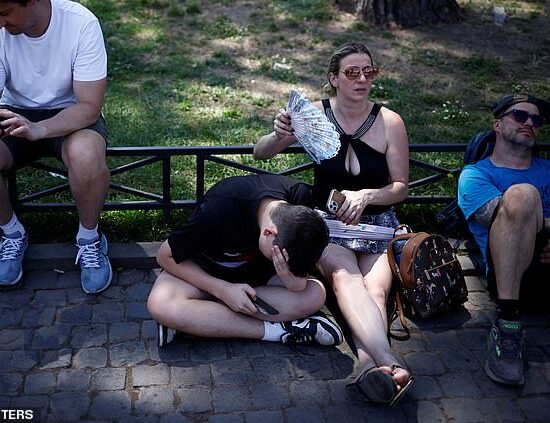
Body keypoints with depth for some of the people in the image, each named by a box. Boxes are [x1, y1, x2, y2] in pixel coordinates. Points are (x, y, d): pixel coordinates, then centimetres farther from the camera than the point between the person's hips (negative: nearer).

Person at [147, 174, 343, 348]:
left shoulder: (300, 198, -22)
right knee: (160, 305, -34)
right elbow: (165, 255, -20)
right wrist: (223, 289, -27)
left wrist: (290, 277, -37)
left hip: (255, 270, 4)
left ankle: (192, 316, -22)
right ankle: (277, 331, -27)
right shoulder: (220, 208, -34)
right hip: (207, 270, -3)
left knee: (315, 294, -24)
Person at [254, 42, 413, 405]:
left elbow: (401, 188, 3)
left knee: (375, 288, -30)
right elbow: (260, 153, 1)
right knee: (346, 276, -34)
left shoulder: (390, 122, 0)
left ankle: (370, 367, -53)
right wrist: (280, 136, -23)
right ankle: (390, 363, -53)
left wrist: (366, 195, -18)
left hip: (378, 223, 1)